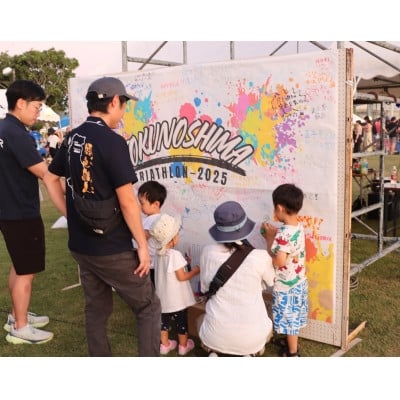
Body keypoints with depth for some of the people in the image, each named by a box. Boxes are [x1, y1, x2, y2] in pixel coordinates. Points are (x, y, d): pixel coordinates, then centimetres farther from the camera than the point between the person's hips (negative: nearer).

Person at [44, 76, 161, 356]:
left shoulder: (72, 138, 5)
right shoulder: (112, 142, -19)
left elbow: (51, 179, 17)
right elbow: (127, 202, -20)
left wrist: (71, 216, 15)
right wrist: (143, 245, -12)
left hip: (80, 245, 8)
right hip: (112, 249, -8)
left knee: (96, 308, 20)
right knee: (148, 307, 7)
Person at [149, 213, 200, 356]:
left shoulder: (159, 253, -2)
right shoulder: (175, 255, -26)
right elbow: (181, 277, -22)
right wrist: (195, 271, -9)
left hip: (163, 297, 6)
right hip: (177, 298, -6)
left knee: (164, 319, 20)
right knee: (181, 321, 13)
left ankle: (164, 344, 33)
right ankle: (183, 346, 28)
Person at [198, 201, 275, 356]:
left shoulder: (208, 252, -10)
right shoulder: (260, 257, -14)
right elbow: (271, 282, 9)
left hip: (217, 335, 0)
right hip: (252, 336, 0)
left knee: (201, 320, 36)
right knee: (268, 326, 36)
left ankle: (213, 352, 11)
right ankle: (250, 354, 11)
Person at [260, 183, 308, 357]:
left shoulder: (283, 233, -29)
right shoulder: (298, 227, -2)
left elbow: (278, 262, -30)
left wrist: (269, 239, -22)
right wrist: (274, 234, 1)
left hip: (286, 285, -8)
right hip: (298, 281, 8)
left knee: (288, 317, 9)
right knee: (293, 316, 25)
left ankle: (292, 352, 23)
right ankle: (291, 341, 44)